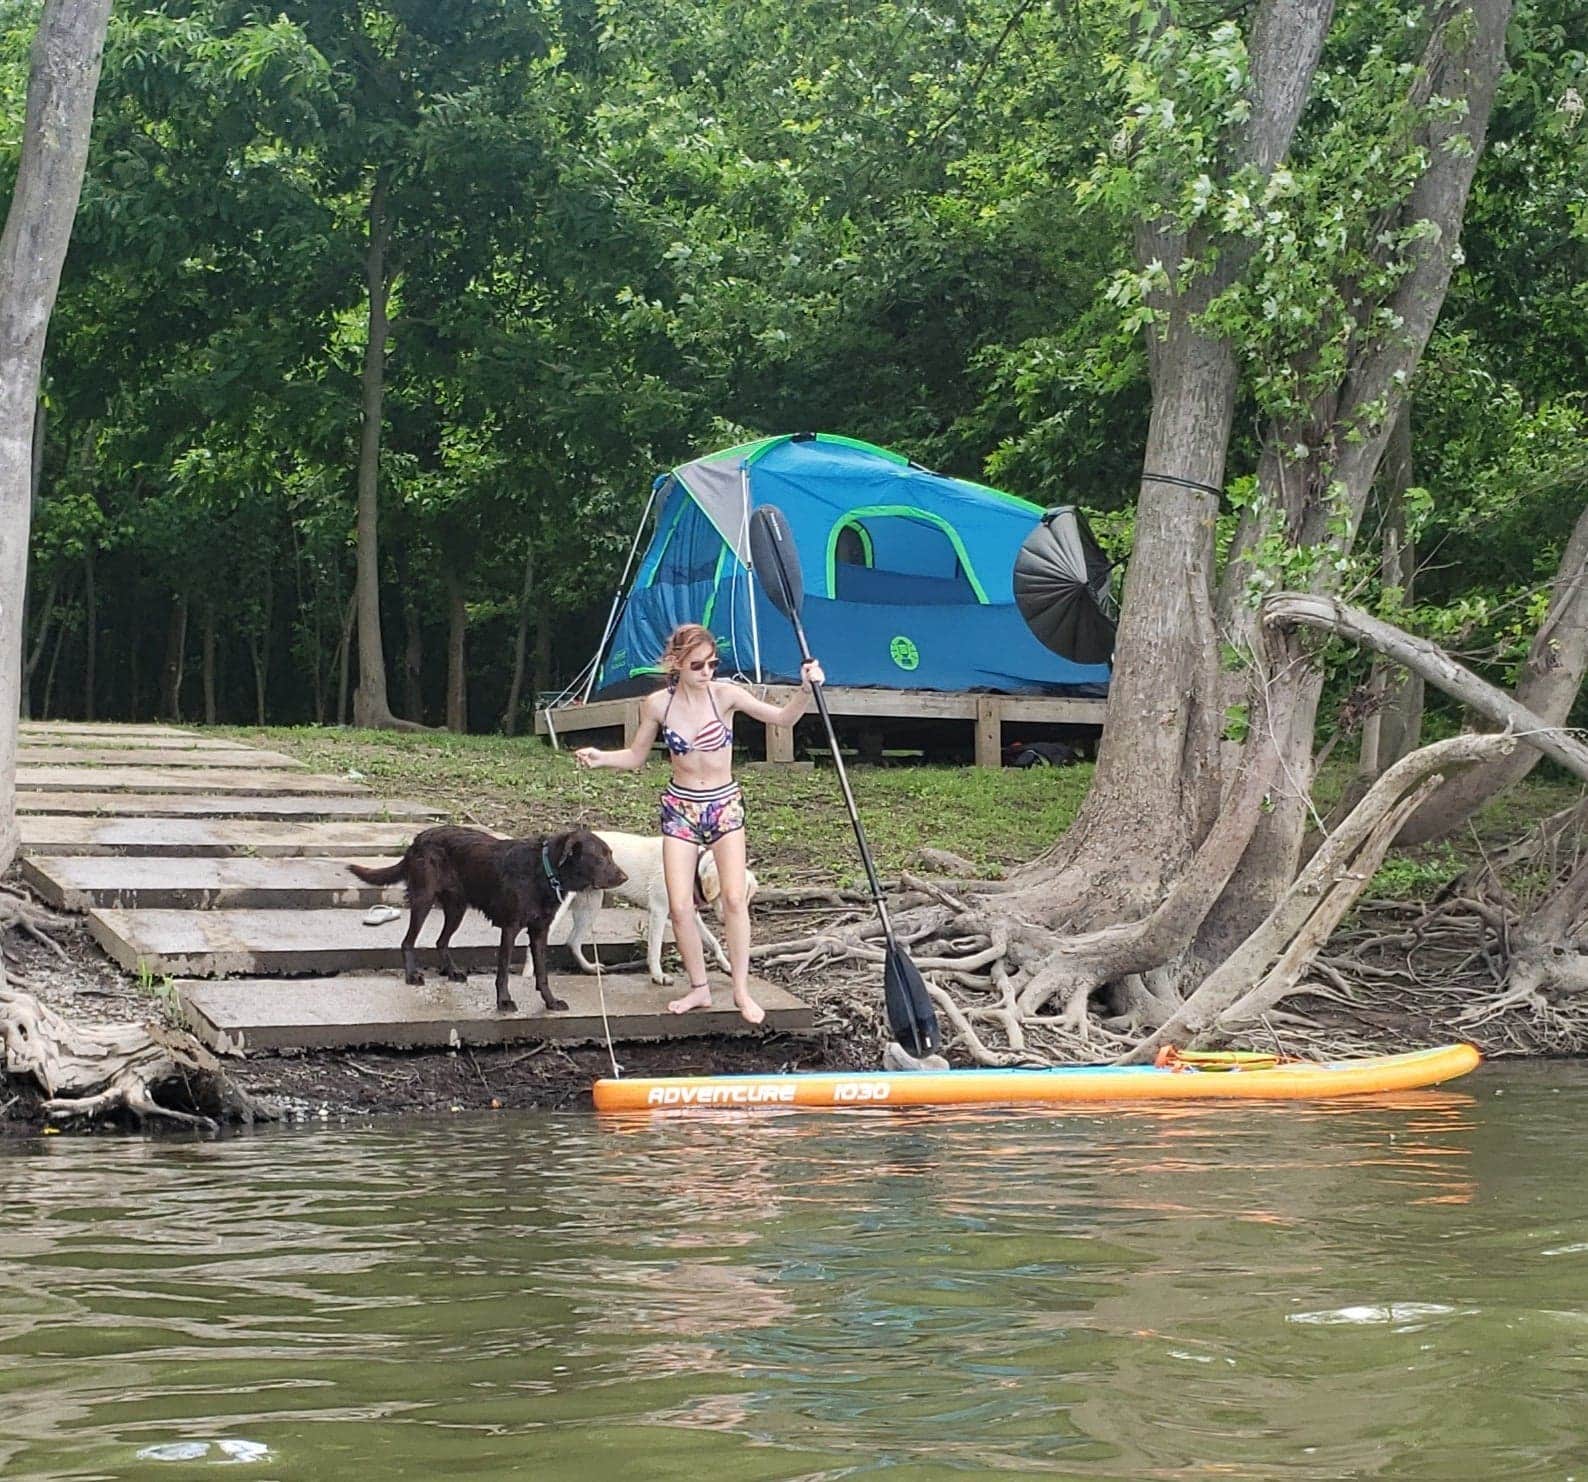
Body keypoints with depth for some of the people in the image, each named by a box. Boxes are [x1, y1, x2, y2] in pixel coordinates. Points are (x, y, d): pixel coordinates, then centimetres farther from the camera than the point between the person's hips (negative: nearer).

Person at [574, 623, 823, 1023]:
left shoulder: (724, 694, -11)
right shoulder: (657, 705, -7)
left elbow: (784, 717, -15)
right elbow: (635, 757, 6)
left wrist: (806, 689, -33)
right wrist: (600, 758, -13)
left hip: (725, 804, -1)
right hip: (680, 808, 1)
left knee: (734, 898, -12)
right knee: (679, 906, -5)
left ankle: (742, 990, 0)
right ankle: (700, 989, 12)